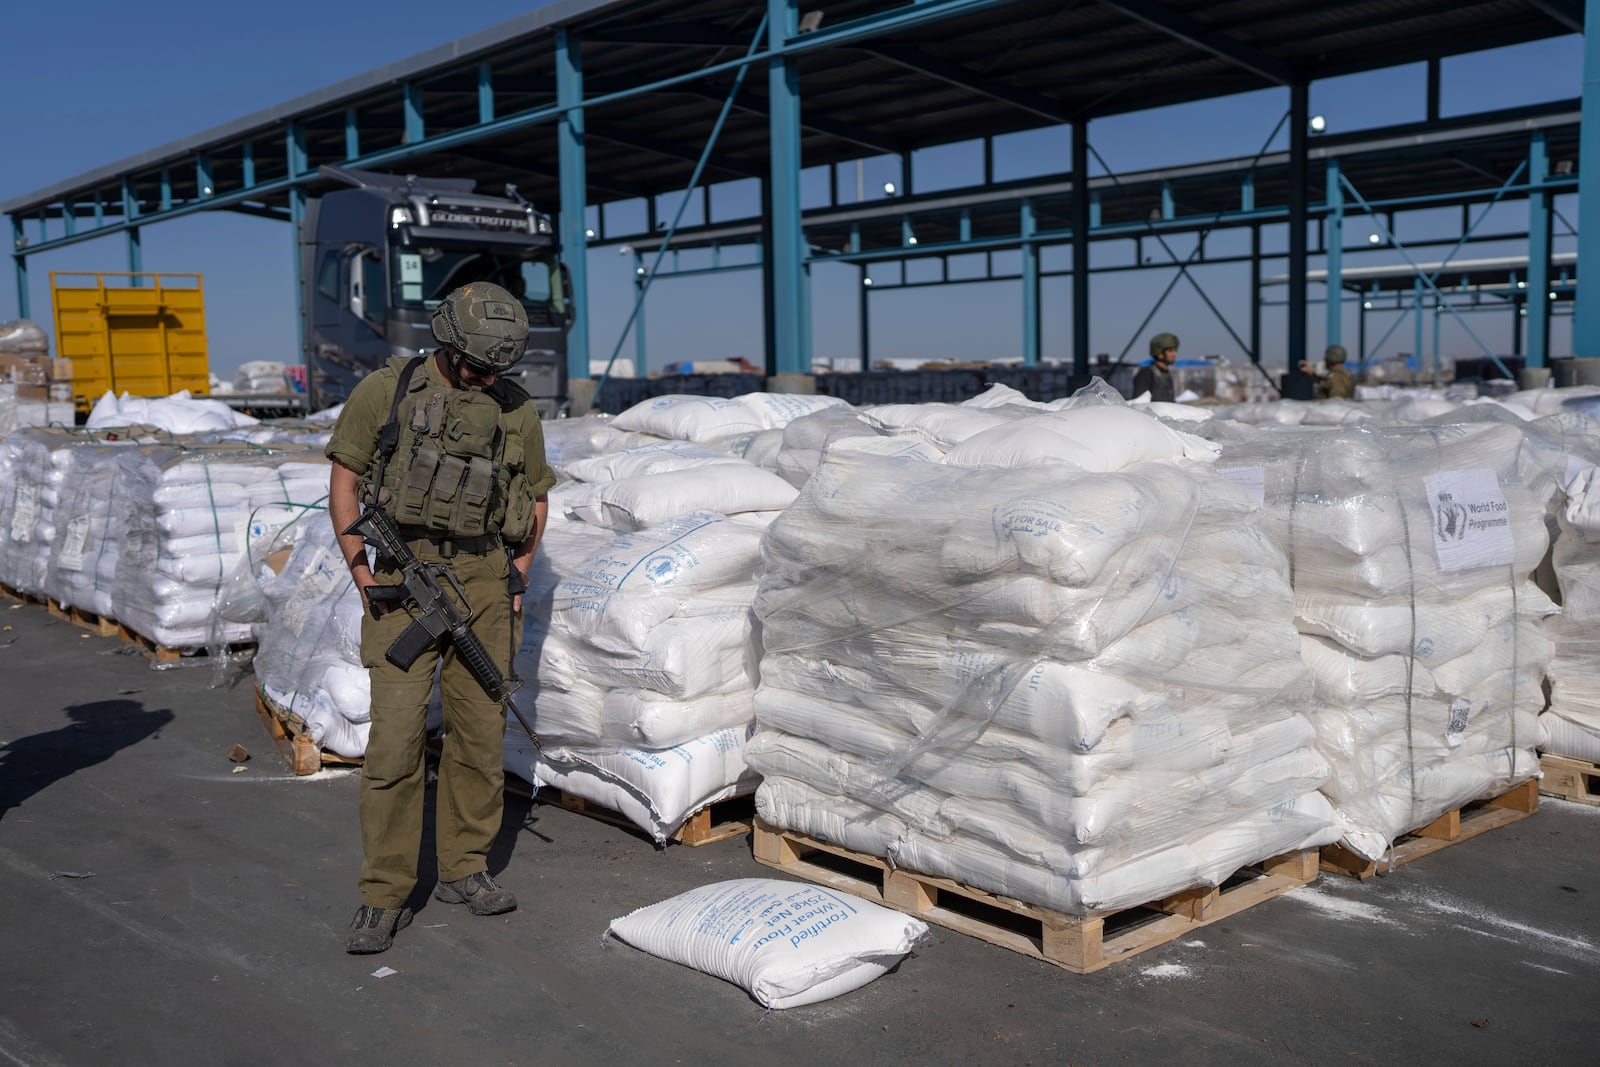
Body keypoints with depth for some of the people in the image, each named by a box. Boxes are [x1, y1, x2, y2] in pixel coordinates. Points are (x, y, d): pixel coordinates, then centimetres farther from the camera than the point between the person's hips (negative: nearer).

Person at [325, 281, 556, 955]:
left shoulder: (517, 410, 8)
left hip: (486, 582, 3)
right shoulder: (386, 391, -1)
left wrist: (516, 582, 9)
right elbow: (345, 480, 3)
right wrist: (361, 572, -5)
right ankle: (384, 897, 0)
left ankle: (464, 870, 22)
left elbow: (536, 500, 17)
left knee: (481, 733, 7)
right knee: (398, 733, -8)